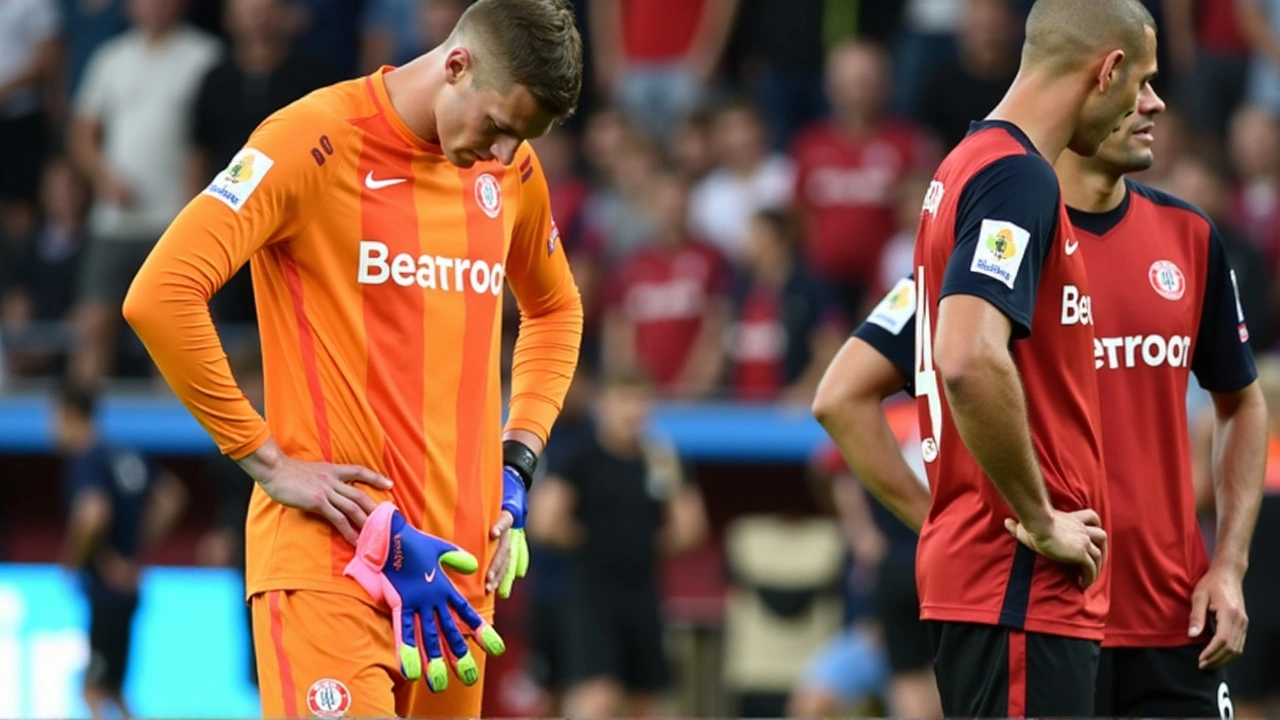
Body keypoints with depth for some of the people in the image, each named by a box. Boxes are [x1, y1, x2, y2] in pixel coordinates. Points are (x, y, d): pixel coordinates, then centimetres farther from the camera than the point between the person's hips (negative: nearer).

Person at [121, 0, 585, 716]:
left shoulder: (512, 168, 12)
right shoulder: (318, 141, -8)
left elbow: (556, 309, 32)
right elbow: (159, 297, -16)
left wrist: (516, 462, 17)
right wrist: (267, 460, -12)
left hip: (460, 552, 6)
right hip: (327, 550, -6)